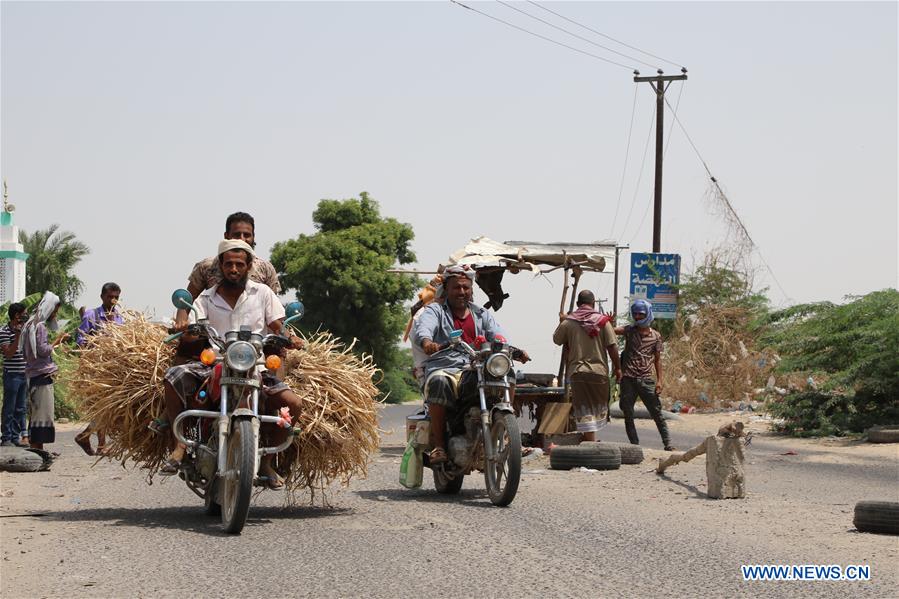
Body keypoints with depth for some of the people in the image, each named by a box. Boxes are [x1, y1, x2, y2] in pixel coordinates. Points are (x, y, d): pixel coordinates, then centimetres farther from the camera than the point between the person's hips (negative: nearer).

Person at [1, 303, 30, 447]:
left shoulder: (24, 330, 10)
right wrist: (17, 336, -21)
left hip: (24, 374, 7)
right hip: (12, 374, -7)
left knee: (21, 408, 9)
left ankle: (16, 436, 15)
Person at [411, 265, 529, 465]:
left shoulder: (482, 315, 26)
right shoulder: (435, 310, 14)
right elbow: (422, 328, -9)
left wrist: (515, 351, -12)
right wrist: (427, 342, -34)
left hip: (477, 372, 2)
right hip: (444, 368, -2)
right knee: (438, 382, -39)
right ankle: (438, 445, -33)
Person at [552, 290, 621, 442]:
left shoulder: (568, 322, 0)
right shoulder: (602, 321, -3)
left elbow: (556, 340, 16)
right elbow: (612, 346, -5)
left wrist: (561, 321, 30)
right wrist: (618, 367, 4)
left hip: (577, 371, 1)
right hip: (599, 370, -1)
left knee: (584, 408, 1)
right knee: (599, 407, 15)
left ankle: (590, 440, -5)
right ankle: (591, 439, 13)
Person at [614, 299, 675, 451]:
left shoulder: (655, 336, 7)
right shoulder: (629, 330, 5)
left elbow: (657, 359, 10)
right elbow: (613, 331, -13)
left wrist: (659, 380, 2)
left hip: (646, 380, -1)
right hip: (628, 379, 1)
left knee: (657, 413, -2)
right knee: (628, 414, 3)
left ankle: (668, 444, 2)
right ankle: (635, 445, 11)